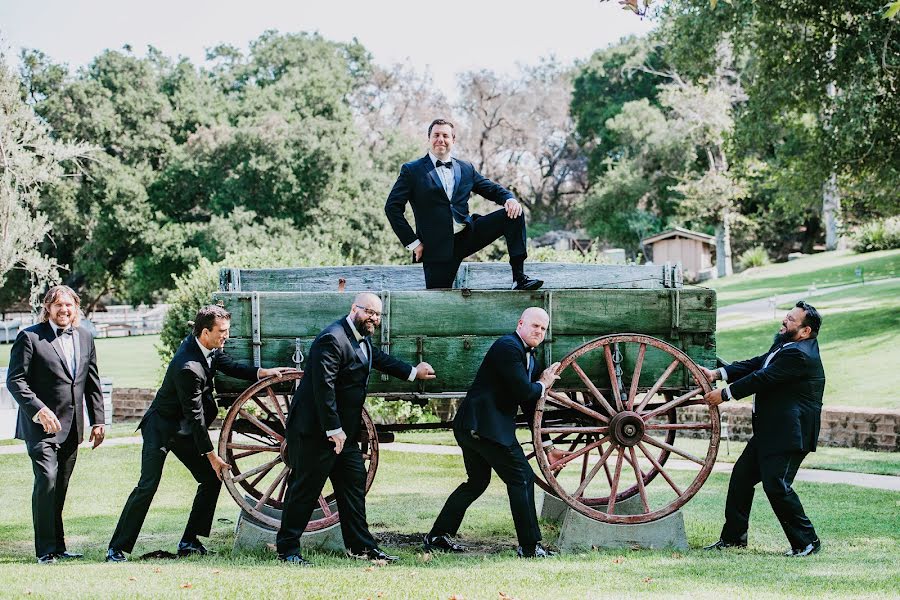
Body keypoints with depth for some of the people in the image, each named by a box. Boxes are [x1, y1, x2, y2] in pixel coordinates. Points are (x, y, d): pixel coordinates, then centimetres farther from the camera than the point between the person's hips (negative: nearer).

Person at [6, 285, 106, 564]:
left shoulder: (85, 337, 12)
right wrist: (39, 411, -20)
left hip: (71, 427, 5)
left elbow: (92, 382, 17)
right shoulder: (29, 337, -6)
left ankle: (58, 547, 16)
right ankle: (46, 550, -11)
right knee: (46, 480, -15)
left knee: (60, 488, 9)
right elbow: (15, 380, -9)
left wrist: (98, 420, 11)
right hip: (41, 425, -5)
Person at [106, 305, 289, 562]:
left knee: (212, 479, 5)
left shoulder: (208, 348, -8)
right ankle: (117, 548, -8)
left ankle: (189, 541, 10)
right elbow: (194, 416, -27)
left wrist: (263, 373, -8)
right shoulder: (189, 367, -32)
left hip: (184, 429, 9)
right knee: (147, 486, -13)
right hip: (161, 427, -9)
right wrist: (211, 454, -20)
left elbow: (228, 365, 9)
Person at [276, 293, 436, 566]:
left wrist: (413, 372, 35)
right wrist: (333, 429, -27)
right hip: (316, 428, -10)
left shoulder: (362, 339, 11)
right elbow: (323, 387, -27)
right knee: (305, 488, -4)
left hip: (343, 430, 10)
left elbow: (380, 359, 33)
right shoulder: (332, 339, -21)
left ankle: (360, 545, 18)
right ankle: (287, 548, 4)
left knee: (354, 483, 12)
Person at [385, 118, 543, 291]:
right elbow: (392, 207, -2)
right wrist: (413, 242, -8)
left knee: (513, 214, -13)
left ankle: (519, 278, -17)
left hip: (468, 235, 3)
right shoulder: (412, 171, 3)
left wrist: (510, 199, -9)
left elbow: (492, 189, 16)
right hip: (437, 246, -3)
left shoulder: (466, 168, 15)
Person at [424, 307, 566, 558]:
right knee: (522, 478, -7)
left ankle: (438, 537, 26)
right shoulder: (508, 347, -13)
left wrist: (548, 446, 19)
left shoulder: (530, 358, 18)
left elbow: (531, 406, 21)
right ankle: (529, 546, -3)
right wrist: (542, 384, 0)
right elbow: (523, 392, -21)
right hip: (484, 425, -11)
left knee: (477, 482, 21)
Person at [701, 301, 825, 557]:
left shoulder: (800, 355, -20)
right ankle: (733, 536, 24)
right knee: (742, 475, 13)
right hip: (768, 431, 11)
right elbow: (756, 364, 11)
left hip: (789, 435, -11)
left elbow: (762, 378, -19)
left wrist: (724, 394, -11)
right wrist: (718, 374, -1)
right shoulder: (783, 344, 11)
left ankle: (807, 541, 1)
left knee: (776, 485, -12)